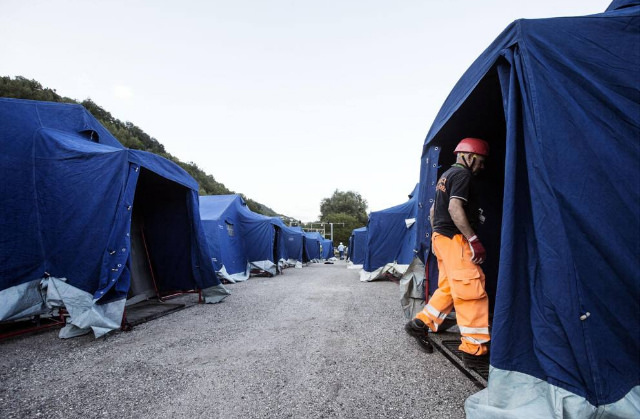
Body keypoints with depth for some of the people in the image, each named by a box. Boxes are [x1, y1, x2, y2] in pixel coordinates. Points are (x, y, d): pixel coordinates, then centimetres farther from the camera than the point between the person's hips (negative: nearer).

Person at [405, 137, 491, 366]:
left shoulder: (446, 175, 21)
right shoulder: (462, 174, -8)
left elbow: (433, 210, 23)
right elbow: (455, 208, -21)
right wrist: (473, 239, -21)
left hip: (441, 236, 10)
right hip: (455, 239, -10)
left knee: (448, 286, 16)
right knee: (472, 291, -7)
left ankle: (421, 323, 19)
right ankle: (474, 348, -3)